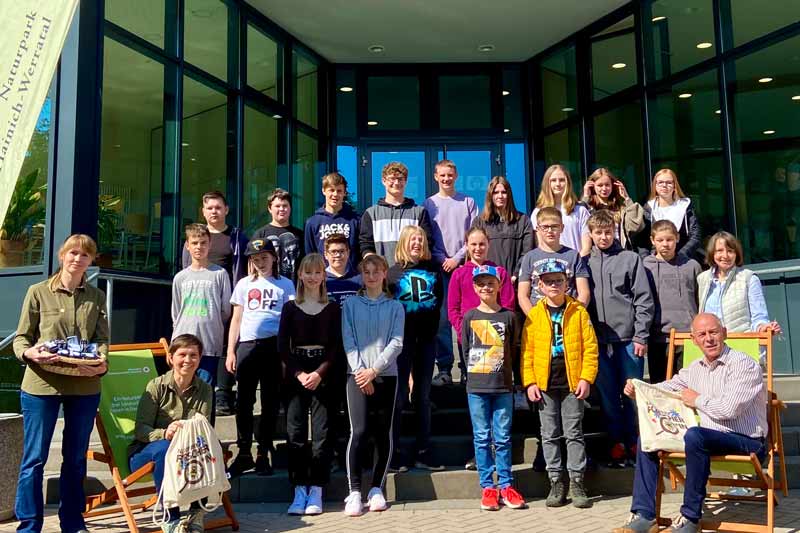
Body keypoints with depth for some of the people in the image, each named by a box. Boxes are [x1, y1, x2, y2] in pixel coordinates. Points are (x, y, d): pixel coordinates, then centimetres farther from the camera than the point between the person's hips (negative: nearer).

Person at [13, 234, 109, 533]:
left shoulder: (96, 297, 9)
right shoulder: (38, 292, 2)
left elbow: (102, 339, 4)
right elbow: (21, 338, 2)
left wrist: (101, 363, -17)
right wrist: (31, 353, -20)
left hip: (85, 385, 3)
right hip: (41, 385, -2)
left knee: (76, 458, 13)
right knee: (34, 458, 3)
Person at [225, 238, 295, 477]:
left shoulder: (285, 284, 8)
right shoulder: (244, 284, 14)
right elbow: (236, 320, 13)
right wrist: (230, 351, 5)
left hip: (274, 346, -1)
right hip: (247, 346, 2)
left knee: (270, 403, 4)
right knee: (244, 402, 3)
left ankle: (263, 454, 14)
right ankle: (244, 453, 13)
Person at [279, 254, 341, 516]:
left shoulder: (333, 308, 5)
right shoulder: (290, 307, 8)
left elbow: (336, 346, 1)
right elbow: (283, 346, 3)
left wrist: (319, 373, -12)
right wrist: (299, 374, -10)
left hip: (324, 375, -1)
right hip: (295, 376, 1)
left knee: (322, 432, -3)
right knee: (295, 433, -1)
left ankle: (316, 490, 4)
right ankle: (299, 490, 6)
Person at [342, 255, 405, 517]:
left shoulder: (395, 306, 7)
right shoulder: (351, 304, 7)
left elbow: (396, 343, -1)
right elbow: (348, 341, 0)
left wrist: (374, 369, -11)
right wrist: (361, 371, -10)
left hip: (386, 375, 1)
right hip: (357, 375, -1)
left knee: (383, 433, 4)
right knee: (359, 431, -10)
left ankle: (377, 489, 15)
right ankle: (354, 491, -4)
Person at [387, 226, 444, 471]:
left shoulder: (434, 269, 10)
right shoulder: (393, 272, 3)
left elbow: (439, 300, 11)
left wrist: (433, 328, 1)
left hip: (426, 338, 3)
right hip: (402, 339, -3)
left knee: (423, 396, 9)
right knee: (398, 395, -1)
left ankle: (424, 453, 16)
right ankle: (392, 453, 6)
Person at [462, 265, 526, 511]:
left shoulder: (509, 316, 2)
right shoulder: (470, 317, 3)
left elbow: (513, 349, 9)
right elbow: (465, 349, 8)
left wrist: (502, 370, 5)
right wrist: (477, 372, 3)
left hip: (503, 386, 0)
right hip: (477, 387, 0)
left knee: (503, 438, 5)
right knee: (482, 438, 5)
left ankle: (505, 485, 15)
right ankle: (487, 487, 13)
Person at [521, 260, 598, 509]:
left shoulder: (579, 312, 1)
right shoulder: (533, 315, 3)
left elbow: (590, 347, -1)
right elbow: (527, 351, 2)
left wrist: (586, 378, -8)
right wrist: (529, 382, -5)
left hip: (572, 383, -1)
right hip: (544, 385, 2)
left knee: (574, 433, 5)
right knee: (550, 434, 8)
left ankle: (577, 482, 14)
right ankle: (556, 482, 18)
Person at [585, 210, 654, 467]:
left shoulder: (630, 259, 3)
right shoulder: (585, 262, 9)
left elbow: (644, 300, 0)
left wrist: (641, 336, -6)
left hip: (628, 337, -2)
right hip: (597, 339, 2)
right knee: (607, 395, 7)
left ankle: (634, 442, 16)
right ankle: (617, 442, 17)